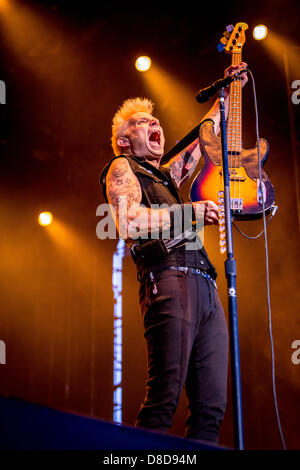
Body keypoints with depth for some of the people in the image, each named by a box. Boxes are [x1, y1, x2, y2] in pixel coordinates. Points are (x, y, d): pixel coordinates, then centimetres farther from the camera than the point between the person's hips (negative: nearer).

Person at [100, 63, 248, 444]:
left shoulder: (167, 176, 33)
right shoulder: (122, 168, 12)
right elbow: (128, 222, -8)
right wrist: (190, 211, -9)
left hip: (205, 289, 8)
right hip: (169, 281, -8)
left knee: (211, 406, -1)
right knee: (164, 398, -17)